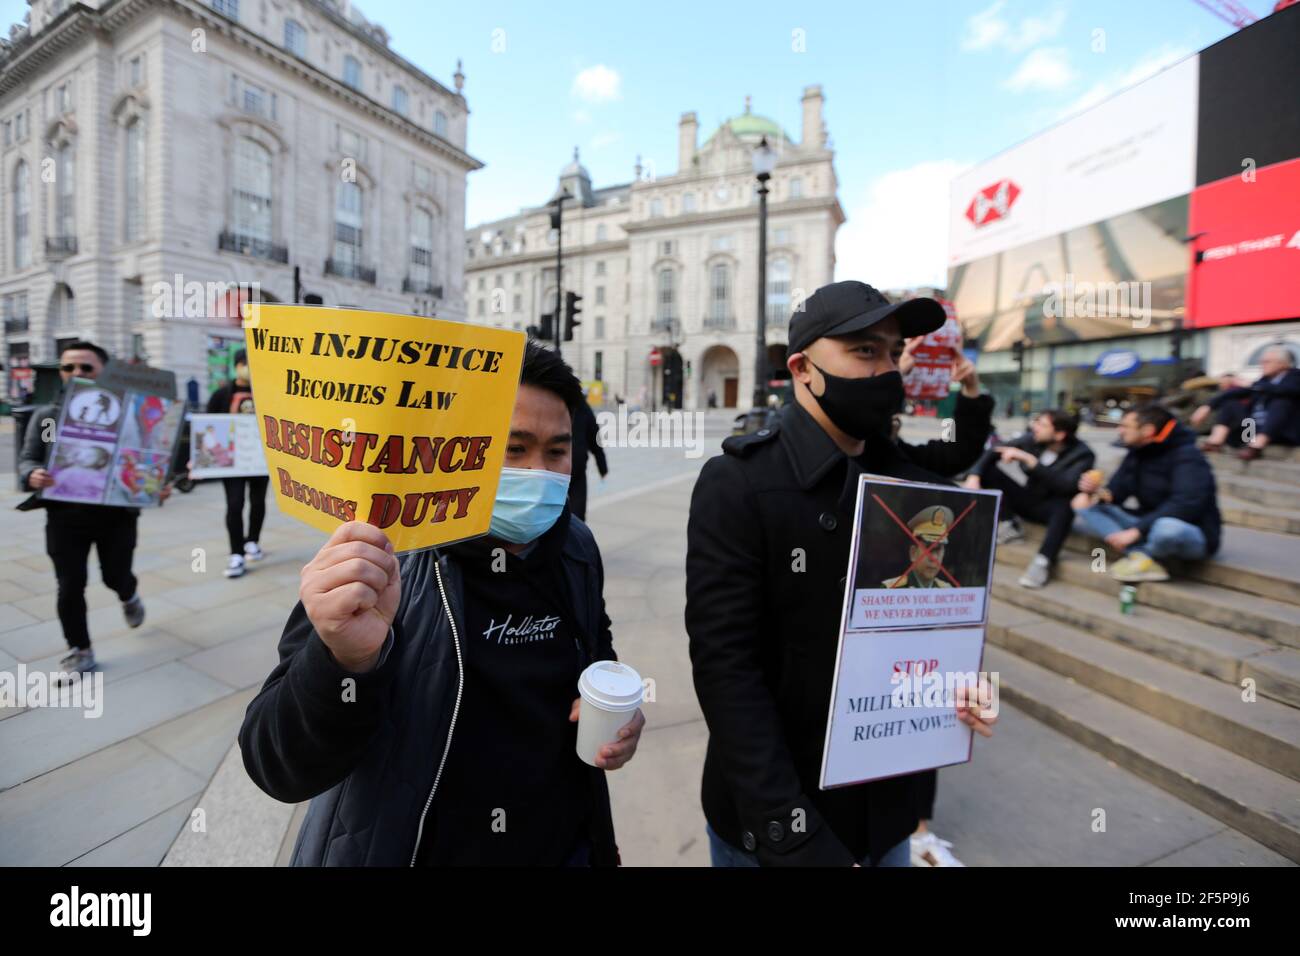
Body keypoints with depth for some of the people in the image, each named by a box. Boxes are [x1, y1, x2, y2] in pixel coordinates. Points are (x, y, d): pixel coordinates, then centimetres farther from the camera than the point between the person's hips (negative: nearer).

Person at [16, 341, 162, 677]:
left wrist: (159, 484, -23)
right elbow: (27, 459, 4)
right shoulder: (46, 416, 4)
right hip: (65, 514, 2)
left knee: (116, 577, 8)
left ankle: (129, 597, 47)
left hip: (116, 513, -2)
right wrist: (32, 475, -21)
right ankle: (80, 652, 23)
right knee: (70, 587, 5)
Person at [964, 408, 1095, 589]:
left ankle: (1043, 562, -36)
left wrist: (1030, 460, -39)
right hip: (1027, 501, 4)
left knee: (1066, 502, -39)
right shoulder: (1032, 439, -10)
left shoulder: (1082, 454, -19)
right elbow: (993, 452, -5)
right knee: (987, 469, -12)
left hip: (1050, 509, -4)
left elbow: (1066, 485, -36)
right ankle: (1011, 524, -6)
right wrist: (974, 476, -23)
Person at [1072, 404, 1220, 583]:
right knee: (1087, 506, -10)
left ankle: (1143, 556, -9)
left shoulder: (1187, 457, -17)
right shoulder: (1136, 453, 6)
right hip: (1150, 526, 7)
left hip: (1193, 535, -7)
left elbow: (1185, 506, -30)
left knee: (1168, 527, -45)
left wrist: (1136, 531, -33)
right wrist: (1095, 492, -19)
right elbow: (1116, 491, 4)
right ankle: (1143, 558, -23)